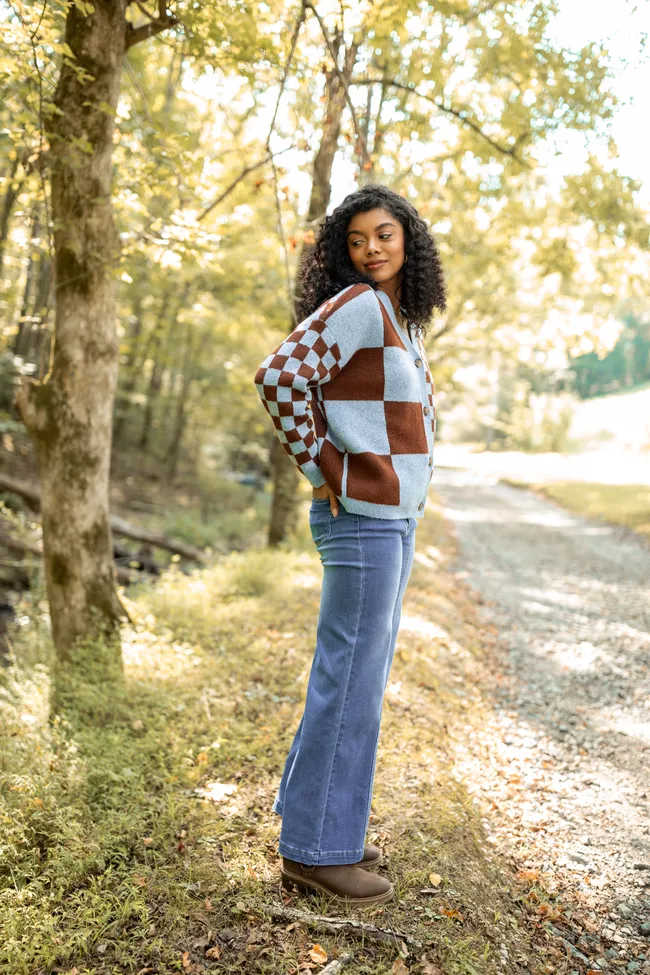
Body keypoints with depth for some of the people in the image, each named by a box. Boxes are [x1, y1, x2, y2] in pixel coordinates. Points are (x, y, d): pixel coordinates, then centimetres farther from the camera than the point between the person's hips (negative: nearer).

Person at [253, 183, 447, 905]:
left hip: (392, 518, 10)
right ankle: (316, 851, 12)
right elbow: (279, 375, -23)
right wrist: (322, 468, -16)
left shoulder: (401, 319, 17)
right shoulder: (358, 305, -11)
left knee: (356, 677, 15)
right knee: (351, 681, -3)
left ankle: (313, 826, 28)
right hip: (362, 516, -10)